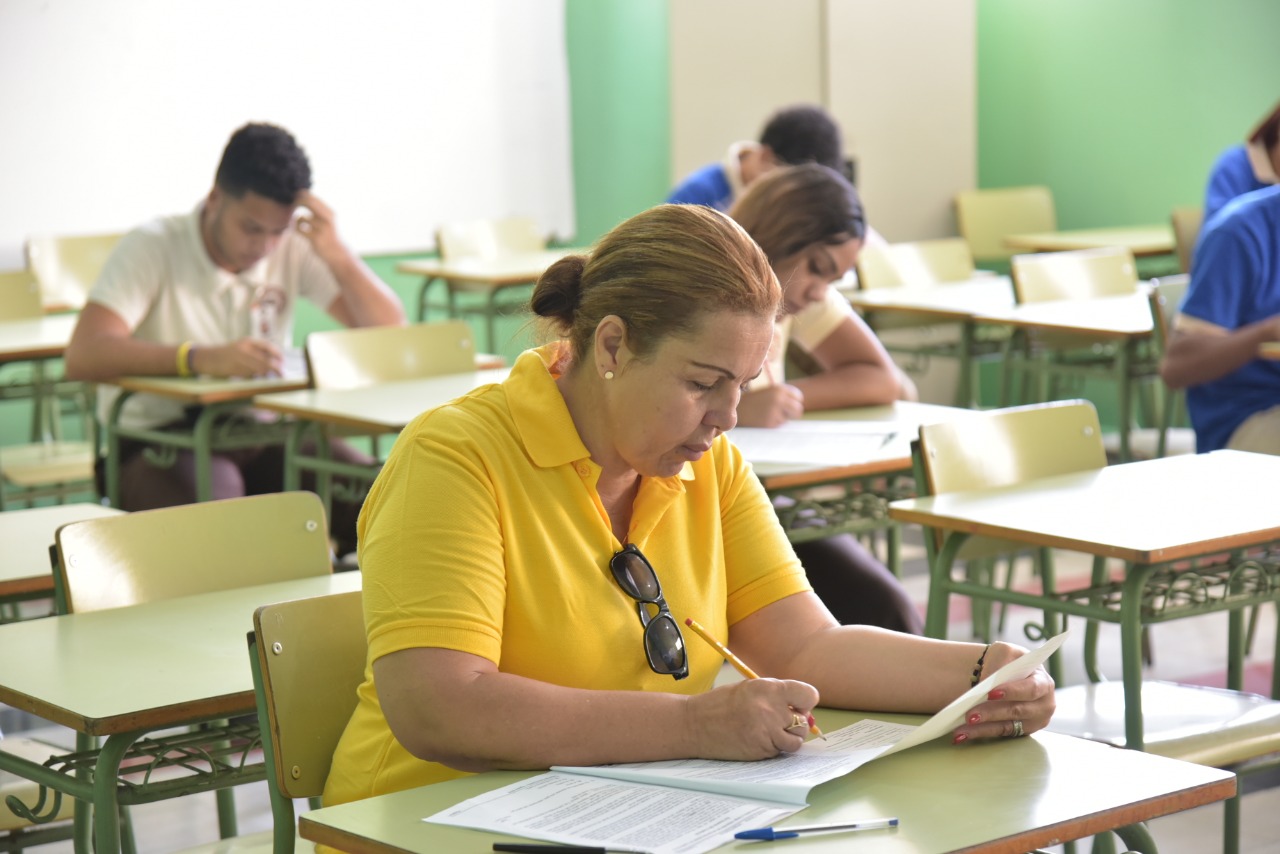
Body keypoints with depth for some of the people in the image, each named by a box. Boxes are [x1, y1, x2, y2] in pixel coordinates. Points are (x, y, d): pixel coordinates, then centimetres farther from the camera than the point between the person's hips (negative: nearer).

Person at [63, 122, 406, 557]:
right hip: (156, 442, -4)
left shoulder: (294, 250, 1)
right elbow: (83, 356, -25)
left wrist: (338, 255, -17)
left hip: (260, 437, 4)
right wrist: (202, 358, -38)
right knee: (214, 495, -37)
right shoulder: (152, 249, -10)